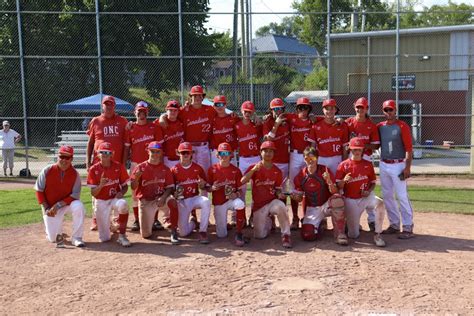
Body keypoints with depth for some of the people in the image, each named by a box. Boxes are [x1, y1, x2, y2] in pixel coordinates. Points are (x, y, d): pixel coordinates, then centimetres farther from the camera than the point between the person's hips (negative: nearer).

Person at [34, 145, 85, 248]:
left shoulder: (75, 174, -12)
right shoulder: (47, 170, -11)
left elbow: (75, 195, -13)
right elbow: (39, 190, -4)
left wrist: (58, 205, -22)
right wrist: (46, 208, -11)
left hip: (67, 204, 0)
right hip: (50, 207, 0)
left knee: (78, 206, -35)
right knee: (53, 238, -8)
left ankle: (76, 238, -20)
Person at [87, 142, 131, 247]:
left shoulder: (119, 167, -5)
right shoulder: (94, 169, -7)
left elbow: (125, 186, 3)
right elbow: (93, 193, -8)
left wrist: (121, 192, -20)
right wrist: (100, 185, -29)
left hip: (115, 198, 0)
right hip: (101, 202, 0)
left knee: (123, 205, -40)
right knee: (104, 239, -3)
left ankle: (122, 236, -21)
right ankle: (109, 224, 36)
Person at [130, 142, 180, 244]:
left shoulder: (165, 169, 2)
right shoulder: (140, 167, -3)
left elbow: (170, 187, -2)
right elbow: (133, 187, -6)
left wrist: (163, 197, -21)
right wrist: (137, 177, -27)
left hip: (161, 198, 0)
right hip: (145, 201, 0)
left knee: (172, 201, -36)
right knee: (146, 234, -2)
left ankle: (174, 233, -24)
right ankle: (151, 219, 34)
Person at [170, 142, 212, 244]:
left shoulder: (198, 168, 1)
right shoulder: (174, 170, -2)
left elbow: (203, 186, 6)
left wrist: (202, 184, -17)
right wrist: (174, 193, -20)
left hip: (195, 198, 1)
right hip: (181, 201, -1)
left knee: (206, 201, -36)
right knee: (183, 233, -10)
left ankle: (203, 231, -22)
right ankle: (193, 222, 28)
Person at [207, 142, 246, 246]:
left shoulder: (236, 170, -1)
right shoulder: (212, 169, -2)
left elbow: (240, 189, 1)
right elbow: (207, 188, 3)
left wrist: (236, 194, -21)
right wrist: (212, 188, -20)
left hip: (231, 199, 0)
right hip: (218, 202, 0)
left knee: (240, 204, -39)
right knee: (221, 235, -1)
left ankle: (239, 234, -25)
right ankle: (222, 223, 38)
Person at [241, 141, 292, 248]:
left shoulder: (277, 171, 3)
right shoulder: (254, 168, -2)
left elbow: (277, 189, 10)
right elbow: (242, 181, -16)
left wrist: (279, 194, -14)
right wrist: (254, 170, -30)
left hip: (272, 201, 0)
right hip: (258, 205, 0)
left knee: (281, 206, -37)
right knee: (260, 235, -2)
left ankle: (286, 235, -23)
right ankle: (268, 221, 33)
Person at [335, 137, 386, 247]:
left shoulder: (368, 164, 3)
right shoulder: (343, 165, -4)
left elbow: (373, 182, 10)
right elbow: (338, 187, -4)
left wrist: (369, 191, -11)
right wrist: (344, 180, -26)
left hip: (366, 197, 2)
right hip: (350, 200, -2)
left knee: (380, 203, -34)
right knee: (353, 235, -5)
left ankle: (377, 235, -19)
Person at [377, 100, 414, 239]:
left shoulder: (402, 126, -7)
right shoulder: (380, 126, 9)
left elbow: (409, 148, -11)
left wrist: (407, 167, -17)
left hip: (398, 165, -6)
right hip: (383, 165, 6)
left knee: (402, 196, -6)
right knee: (387, 196, 11)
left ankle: (408, 228, 0)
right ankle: (394, 225, 22)